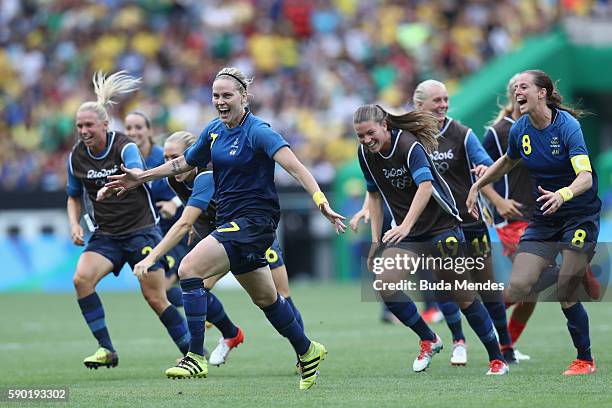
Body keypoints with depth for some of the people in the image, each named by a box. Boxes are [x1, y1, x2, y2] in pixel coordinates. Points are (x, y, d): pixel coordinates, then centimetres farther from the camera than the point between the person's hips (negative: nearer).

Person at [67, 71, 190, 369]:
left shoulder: (125, 147, -13)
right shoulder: (76, 157, 1)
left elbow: (136, 174, -35)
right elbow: (74, 197, 16)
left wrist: (113, 186, -56)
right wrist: (74, 224, -3)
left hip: (141, 230, -4)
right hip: (105, 235, 4)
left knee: (155, 298, -6)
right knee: (81, 278, -21)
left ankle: (193, 352, 12)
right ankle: (106, 350, -15)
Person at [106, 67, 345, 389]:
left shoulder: (258, 132, -16)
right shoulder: (214, 130, 8)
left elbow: (294, 166, -27)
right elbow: (185, 162, 24)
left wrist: (321, 202, -41)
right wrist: (141, 178, 26)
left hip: (254, 220, -8)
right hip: (231, 221, 8)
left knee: (189, 269, -21)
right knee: (264, 297, 18)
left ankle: (196, 358, -20)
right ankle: (307, 351, 36)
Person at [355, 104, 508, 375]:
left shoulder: (409, 145, -22)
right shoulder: (366, 154, -1)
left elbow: (425, 186, -34)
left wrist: (405, 226, -45)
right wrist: (376, 240, 7)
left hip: (440, 224, -6)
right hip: (404, 230, 6)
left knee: (462, 296, -5)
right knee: (386, 285, -16)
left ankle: (496, 358, 7)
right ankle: (428, 340, 2)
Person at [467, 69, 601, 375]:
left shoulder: (567, 126, -19)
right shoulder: (520, 130, -1)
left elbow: (586, 176, -31)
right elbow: (507, 161, 23)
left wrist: (562, 195, -49)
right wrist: (477, 186, 23)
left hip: (579, 216, -5)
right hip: (543, 219, 5)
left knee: (565, 294, -10)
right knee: (518, 287, -10)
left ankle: (585, 360, 8)